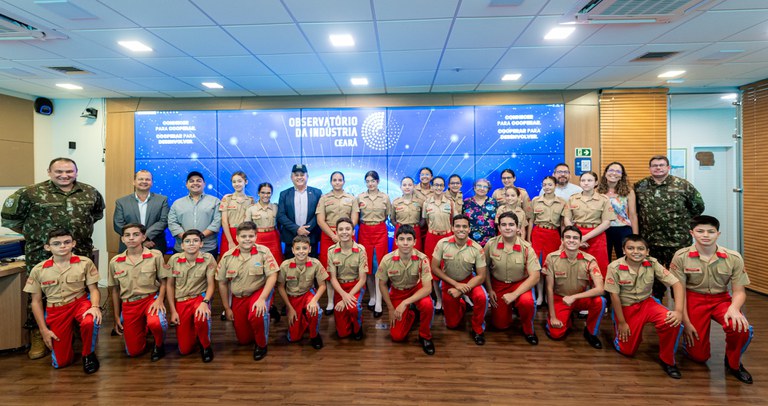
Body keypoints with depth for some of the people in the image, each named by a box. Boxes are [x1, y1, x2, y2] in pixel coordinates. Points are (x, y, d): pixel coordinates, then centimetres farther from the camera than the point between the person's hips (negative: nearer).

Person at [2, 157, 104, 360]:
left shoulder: (90, 192, 3)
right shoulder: (31, 193, -7)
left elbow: (98, 212, 21)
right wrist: (33, 233, 4)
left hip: (81, 254, 3)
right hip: (42, 255, -2)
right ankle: (38, 336, 19)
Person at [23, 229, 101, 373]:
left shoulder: (85, 263, -7)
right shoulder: (38, 270, -2)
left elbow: (93, 289, -4)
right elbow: (36, 301, 5)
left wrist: (95, 306, -26)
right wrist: (43, 330, 1)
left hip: (80, 302, -2)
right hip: (55, 309, 2)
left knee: (90, 322, -39)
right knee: (61, 362, -1)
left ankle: (88, 354, -7)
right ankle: (68, 336, 35)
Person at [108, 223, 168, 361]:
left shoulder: (155, 255, -7)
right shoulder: (115, 262, 2)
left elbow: (163, 282, 0)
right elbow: (115, 290, 10)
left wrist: (159, 300, -18)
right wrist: (116, 316, 11)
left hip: (151, 298, -3)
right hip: (128, 304, 3)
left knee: (156, 323, -38)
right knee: (133, 351, 4)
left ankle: (159, 345, -2)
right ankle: (142, 326, 37)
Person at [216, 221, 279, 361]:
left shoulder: (263, 252, -13)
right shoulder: (227, 256, -4)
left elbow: (272, 276, -16)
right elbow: (222, 283, 5)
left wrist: (262, 299, -26)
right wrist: (227, 308, 6)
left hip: (259, 291, -3)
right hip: (238, 298, 4)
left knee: (257, 315, -35)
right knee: (243, 340, 6)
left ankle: (261, 345, -5)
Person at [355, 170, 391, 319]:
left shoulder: (385, 197, 3)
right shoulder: (360, 197, 5)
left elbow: (389, 216, 12)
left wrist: (379, 222, 8)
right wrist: (364, 224, 6)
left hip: (380, 231, -1)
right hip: (364, 232, 2)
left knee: (379, 265, -6)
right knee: (367, 264, 4)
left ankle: (378, 304, -5)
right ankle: (372, 297, 20)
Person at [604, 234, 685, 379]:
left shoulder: (652, 264, -12)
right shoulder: (614, 267, -18)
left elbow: (676, 284, -14)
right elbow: (614, 296, -13)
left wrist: (679, 310, -27)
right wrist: (622, 322, -10)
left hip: (646, 303, 2)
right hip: (625, 307, -2)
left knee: (672, 322, -28)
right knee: (628, 351, -3)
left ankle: (667, 360, -4)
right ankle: (619, 328, 29)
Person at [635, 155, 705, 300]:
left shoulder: (683, 185, -1)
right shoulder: (639, 186, 3)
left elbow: (698, 206, 7)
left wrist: (684, 222, 7)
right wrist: (642, 224, 7)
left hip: (678, 241, -2)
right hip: (650, 241, 2)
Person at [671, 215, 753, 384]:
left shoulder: (734, 258, -8)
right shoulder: (681, 256, -13)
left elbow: (739, 291, -3)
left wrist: (734, 308, -27)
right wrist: (686, 323, -9)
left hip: (721, 299, 2)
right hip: (694, 299, -2)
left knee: (740, 327, -32)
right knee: (699, 356, -4)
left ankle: (733, 364, 0)